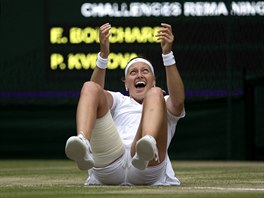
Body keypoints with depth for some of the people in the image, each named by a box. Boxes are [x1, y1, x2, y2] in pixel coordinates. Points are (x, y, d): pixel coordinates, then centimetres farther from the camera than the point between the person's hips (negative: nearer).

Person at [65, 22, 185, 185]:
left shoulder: (166, 105, 34)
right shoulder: (119, 101, 39)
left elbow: (178, 100, 7)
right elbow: (96, 92, 13)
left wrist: (167, 53, -6)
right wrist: (103, 54, -4)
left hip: (148, 170, -1)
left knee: (155, 94, -19)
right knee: (90, 87, -10)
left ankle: (148, 146, -53)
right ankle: (83, 144, -42)